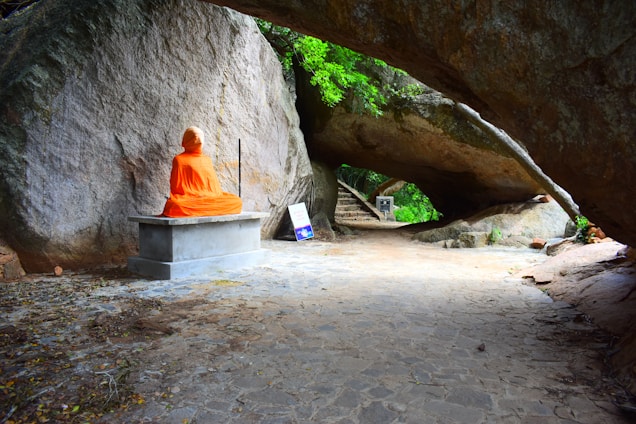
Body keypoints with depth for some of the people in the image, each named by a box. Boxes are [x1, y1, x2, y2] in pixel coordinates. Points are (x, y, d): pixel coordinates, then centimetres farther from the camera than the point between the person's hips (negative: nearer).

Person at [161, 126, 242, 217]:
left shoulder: (207, 159, 20)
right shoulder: (179, 159, 6)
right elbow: (176, 186, 2)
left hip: (211, 197, 5)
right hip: (189, 199, -5)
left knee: (237, 201, -16)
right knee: (174, 205, -39)